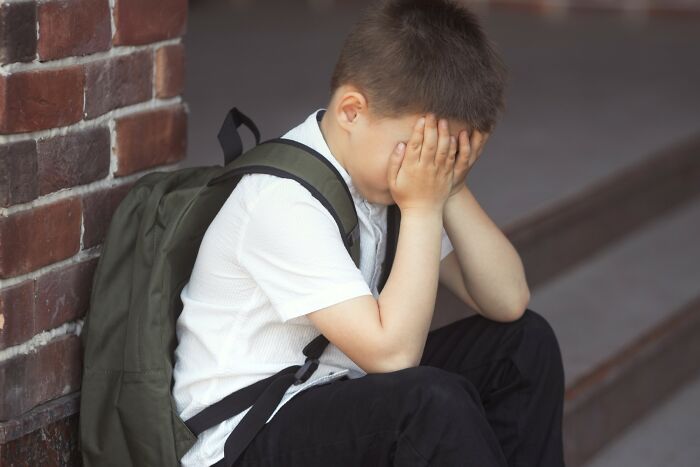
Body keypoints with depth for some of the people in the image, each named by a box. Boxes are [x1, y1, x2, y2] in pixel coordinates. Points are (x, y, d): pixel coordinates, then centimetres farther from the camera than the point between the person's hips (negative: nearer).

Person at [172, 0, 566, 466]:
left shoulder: (392, 167, 1)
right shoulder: (284, 200, -24)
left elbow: (507, 300, -2)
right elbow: (392, 353, -28)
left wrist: (451, 191, -15)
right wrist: (424, 209, -23)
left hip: (340, 401, 8)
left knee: (524, 339, 1)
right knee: (434, 400, -32)